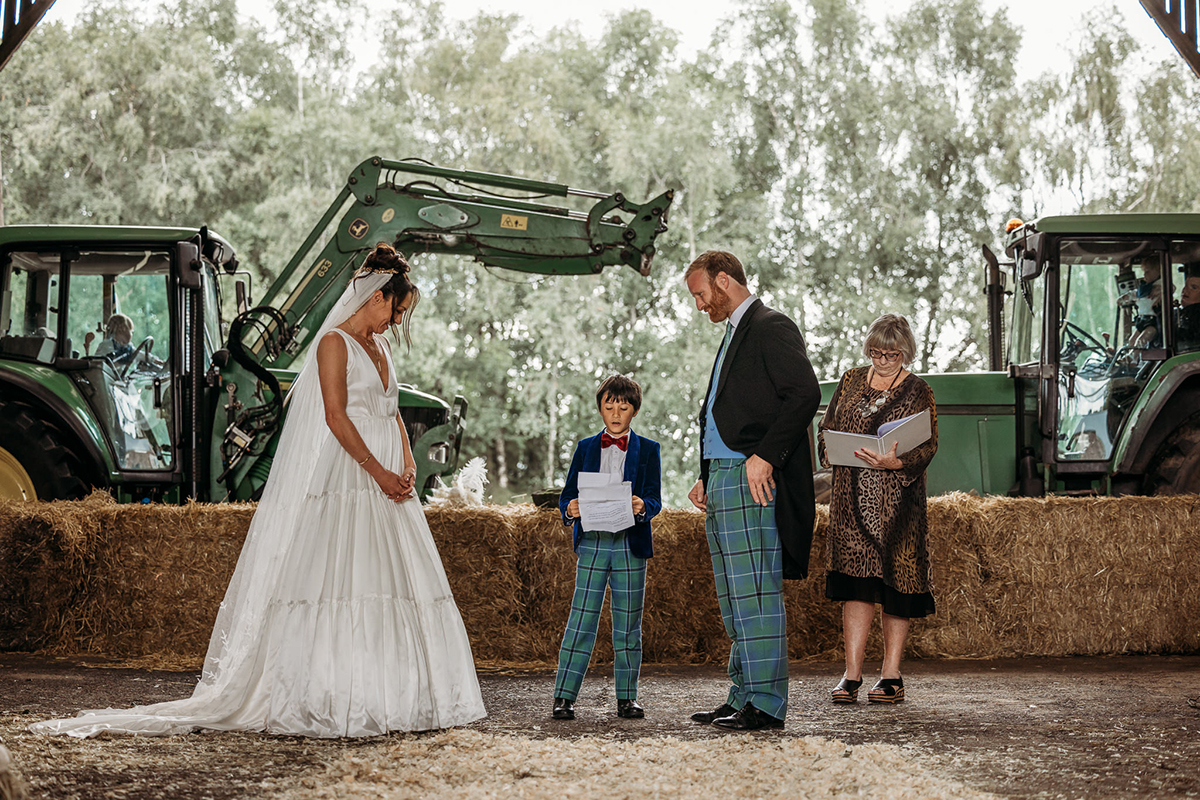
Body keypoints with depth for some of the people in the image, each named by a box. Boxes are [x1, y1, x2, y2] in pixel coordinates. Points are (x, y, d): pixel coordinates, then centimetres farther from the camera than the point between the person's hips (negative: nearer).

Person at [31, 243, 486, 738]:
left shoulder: (379, 348, 19)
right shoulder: (334, 343, -6)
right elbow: (336, 417, -14)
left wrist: (407, 463, 1)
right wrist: (378, 472, -16)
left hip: (384, 482, 9)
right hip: (345, 475, -8)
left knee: (395, 581, 4)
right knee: (340, 581, -11)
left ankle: (390, 697, 8)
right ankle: (332, 701, -11)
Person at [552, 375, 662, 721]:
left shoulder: (647, 450, 7)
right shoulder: (585, 448, 11)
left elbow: (654, 500, -1)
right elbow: (567, 495, 7)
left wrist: (642, 507, -24)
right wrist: (570, 509, -16)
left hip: (631, 545, 0)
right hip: (592, 544, 0)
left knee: (628, 624, 5)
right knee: (581, 619, -4)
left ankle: (627, 698, 13)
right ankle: (564, 696, -2)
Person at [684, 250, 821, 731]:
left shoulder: (771, 328, -6)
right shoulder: (734, 335, 24)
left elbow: (805, 394, -18)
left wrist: (764, 456, -20)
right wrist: (707, 479, 17)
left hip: (753, 480, -10)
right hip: (723, 482, 10)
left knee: (756, 592, -10)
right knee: (734, 598, 11)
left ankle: (767, 704, -9)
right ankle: (744, 696, 16)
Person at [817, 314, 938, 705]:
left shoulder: (918, 392, 2)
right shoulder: (851, 382, 12)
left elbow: (928, 447, -4)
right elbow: (826, 428, 16)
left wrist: (896, 462, -22)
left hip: (897, 500, -2)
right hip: (852, 497, 2)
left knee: (896, 584, 1)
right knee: (856, 581, -5)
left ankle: (891, 676, 9)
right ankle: (851, 676, -5)